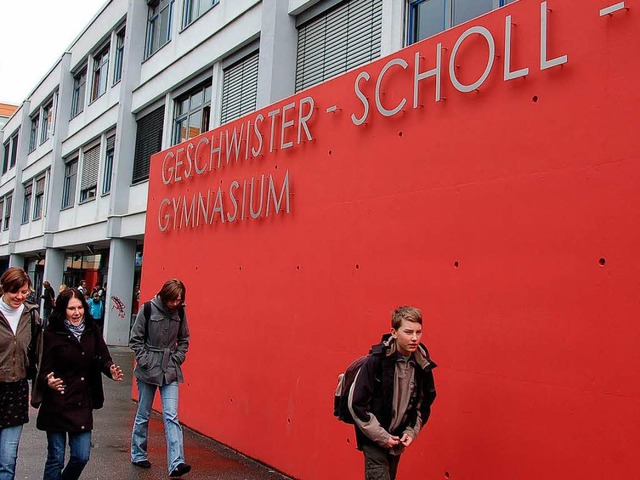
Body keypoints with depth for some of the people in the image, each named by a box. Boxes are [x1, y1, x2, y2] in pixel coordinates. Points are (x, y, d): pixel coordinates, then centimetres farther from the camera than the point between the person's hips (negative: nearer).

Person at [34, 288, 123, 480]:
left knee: (81, 457, 6)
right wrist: (48, 381, -33)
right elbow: (43, 369, -10)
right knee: (56, 458, 5)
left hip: (82, 405, 4)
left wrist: (111, 370, -18)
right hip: (57, 404, -4)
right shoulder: (52, 334, -9)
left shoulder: (92, 331, 3)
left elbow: (103, 358, 4)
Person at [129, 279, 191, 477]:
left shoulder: (180, 313, 0)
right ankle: (138, 455, 30)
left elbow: (184, 340, 12)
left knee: (171, 416, -8)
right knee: (143, 415, 12)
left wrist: (177, 359, 0)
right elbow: (136, 339, -3)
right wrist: (144, 361, -10)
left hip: (170, 372, 2)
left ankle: (176, 463, -12)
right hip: (148, 370, -1)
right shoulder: (148, 309, -8)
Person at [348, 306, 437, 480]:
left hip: (397, 439, 5)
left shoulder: (423, 364, -7)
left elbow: (424, 404, 8)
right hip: (374, 437, -5)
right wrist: (381, 436, -16)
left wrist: (411, 432, -3)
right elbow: (356, 404, -17)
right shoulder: (377, 360, -21)